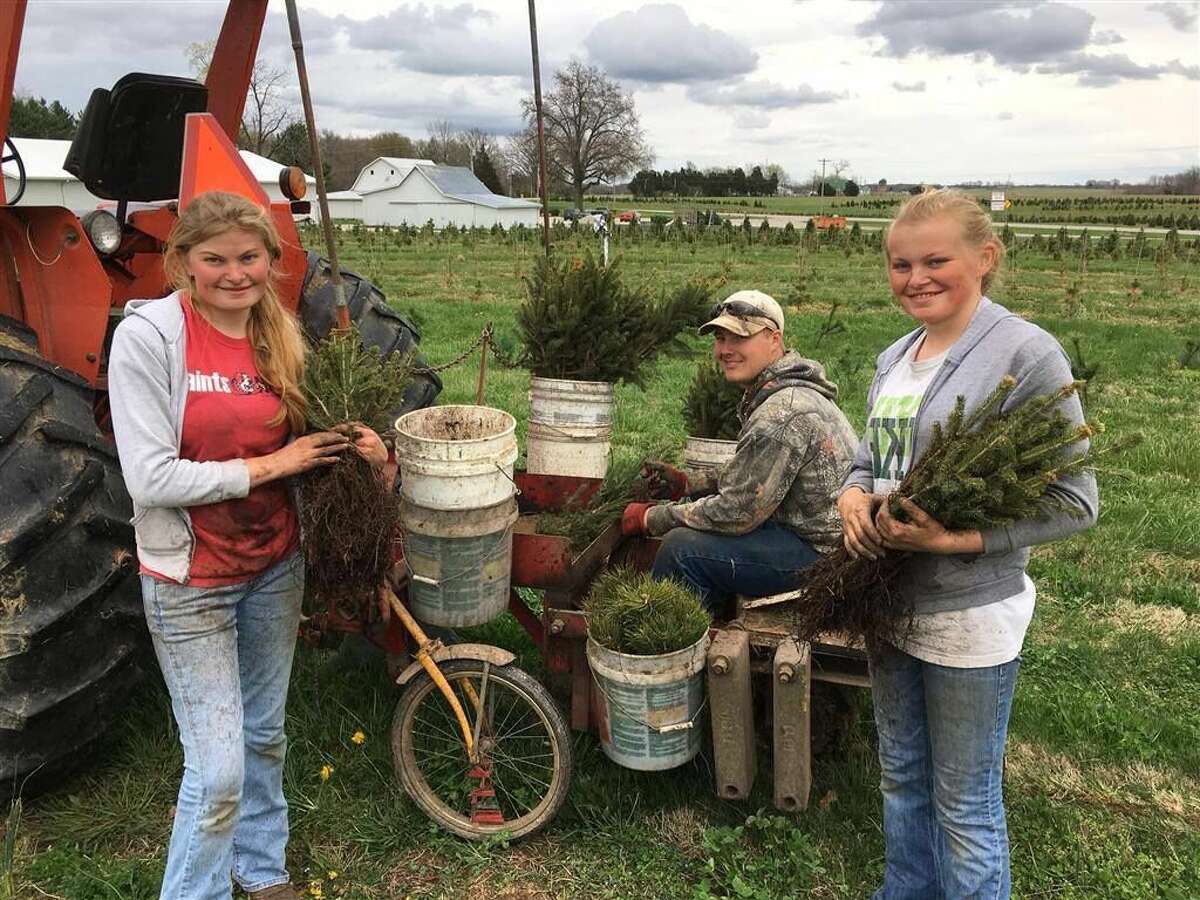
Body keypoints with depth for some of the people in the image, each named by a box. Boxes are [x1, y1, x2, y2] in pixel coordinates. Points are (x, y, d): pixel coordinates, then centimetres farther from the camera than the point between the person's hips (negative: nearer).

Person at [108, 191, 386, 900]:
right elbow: (150, 479, -21)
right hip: (193, 582, -5)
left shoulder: (277, 334, 1)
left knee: (265, 736, 22)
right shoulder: (147, 335, -17)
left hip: (276, 567, 6)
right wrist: (271, 464, -19)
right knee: (219, 771, -2)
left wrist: (358, 448, -8)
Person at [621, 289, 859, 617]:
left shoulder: (782, 412, -25)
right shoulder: (776, 391, 10)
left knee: (683, 547, -17)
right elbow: (748, 479, 20)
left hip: (822, 551, -11)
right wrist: (687, 484, 8)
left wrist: (651, 518, -12)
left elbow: (738, 512, -22)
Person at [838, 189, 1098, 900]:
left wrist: (958, 538, -24)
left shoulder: (1026, 353, -16)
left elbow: (1075, 503, -15)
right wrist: (854, 494, -6)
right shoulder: (894, 358, 6)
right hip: (888, 599, 7)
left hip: (968, 621, -7)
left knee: (964, 805, 10)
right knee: (903, 777, 24)